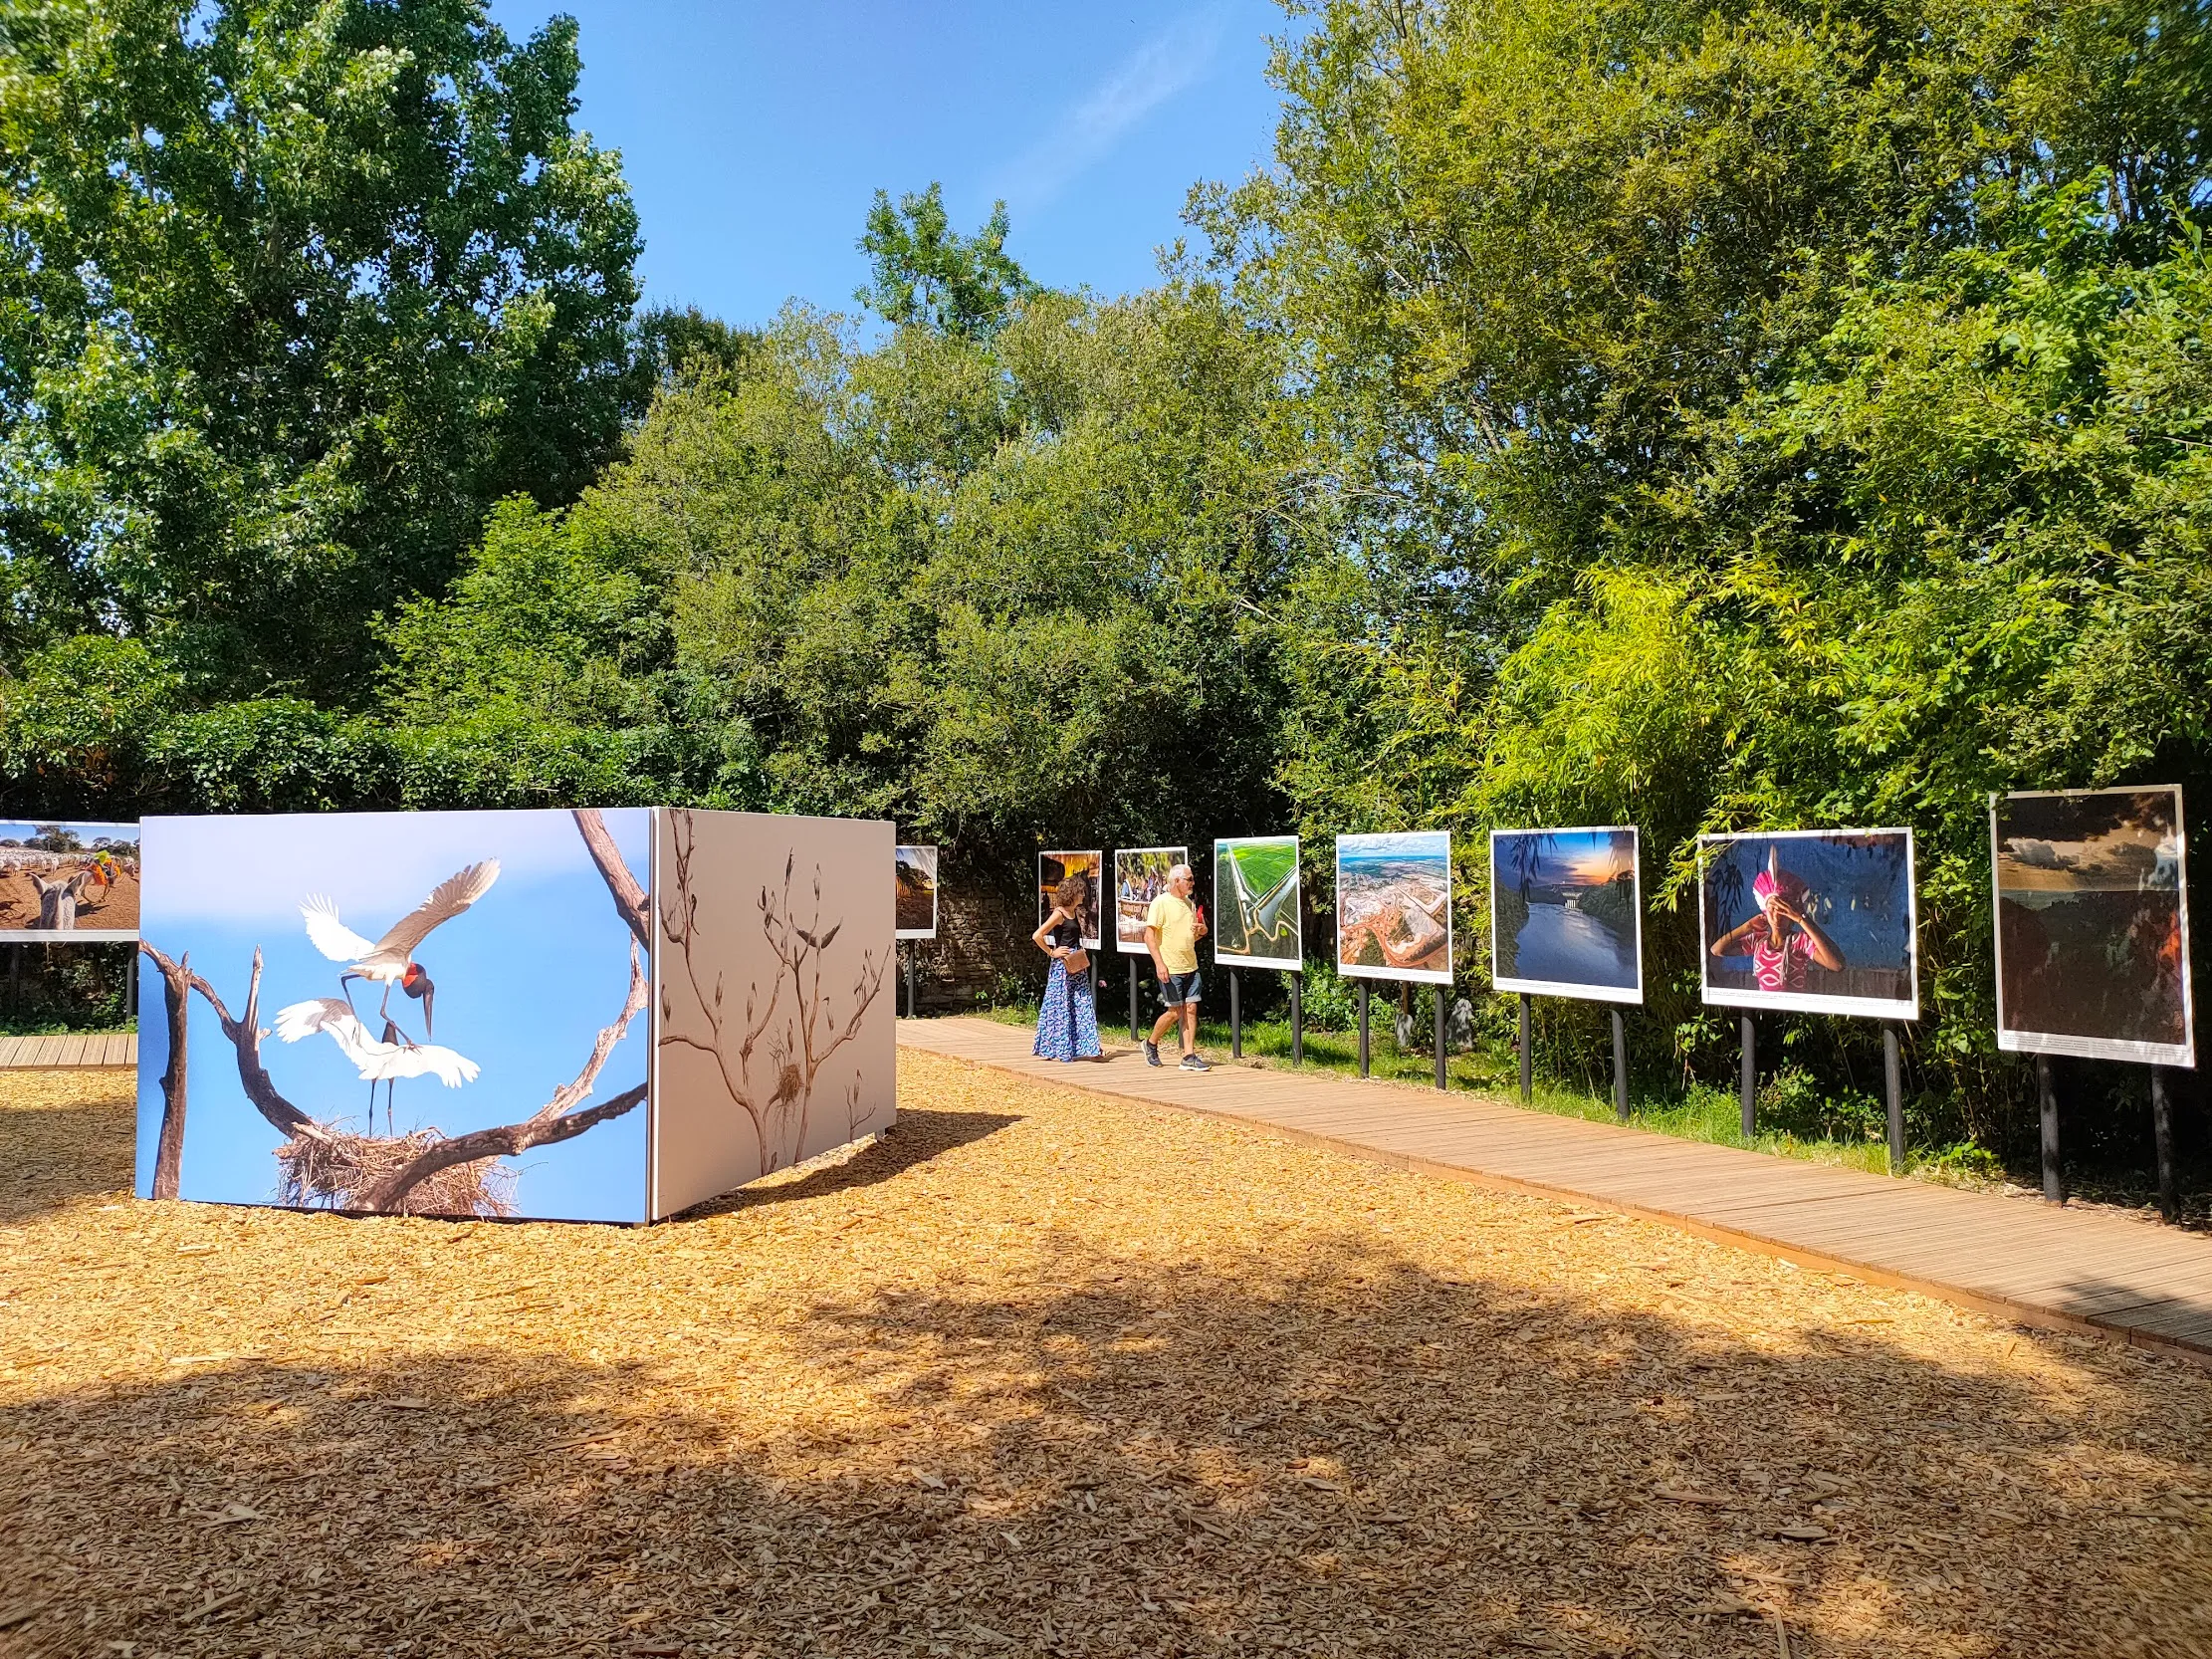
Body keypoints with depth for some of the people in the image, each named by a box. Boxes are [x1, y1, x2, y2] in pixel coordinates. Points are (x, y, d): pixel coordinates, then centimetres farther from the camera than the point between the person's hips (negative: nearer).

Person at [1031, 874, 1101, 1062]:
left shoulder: (1075, 913, 12)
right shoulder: (1059, 913, -12)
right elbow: (1037, 936, -18)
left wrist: (1081, 956, 10)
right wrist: (1052, 952, -11)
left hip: (1076, 966, 8)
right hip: (1063, 965, -8)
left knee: (1082, 1005, 6)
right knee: (1060, 1006, -2)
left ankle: (1081, 1048, 9)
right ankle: (1054, 1049, 6)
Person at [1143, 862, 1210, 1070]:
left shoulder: (1189, 903, 14)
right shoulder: (1161, 903, -9)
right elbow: (1149, 936, -14)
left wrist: (1201, 931, 2)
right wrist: (1159, 963, -22)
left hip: (1191, 967, 7)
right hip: (1170, 969, -7)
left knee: (1191, 1009, 2)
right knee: (1175, 1012, -3)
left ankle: (1189, 1057, 5)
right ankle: (1151, 1044, 20)